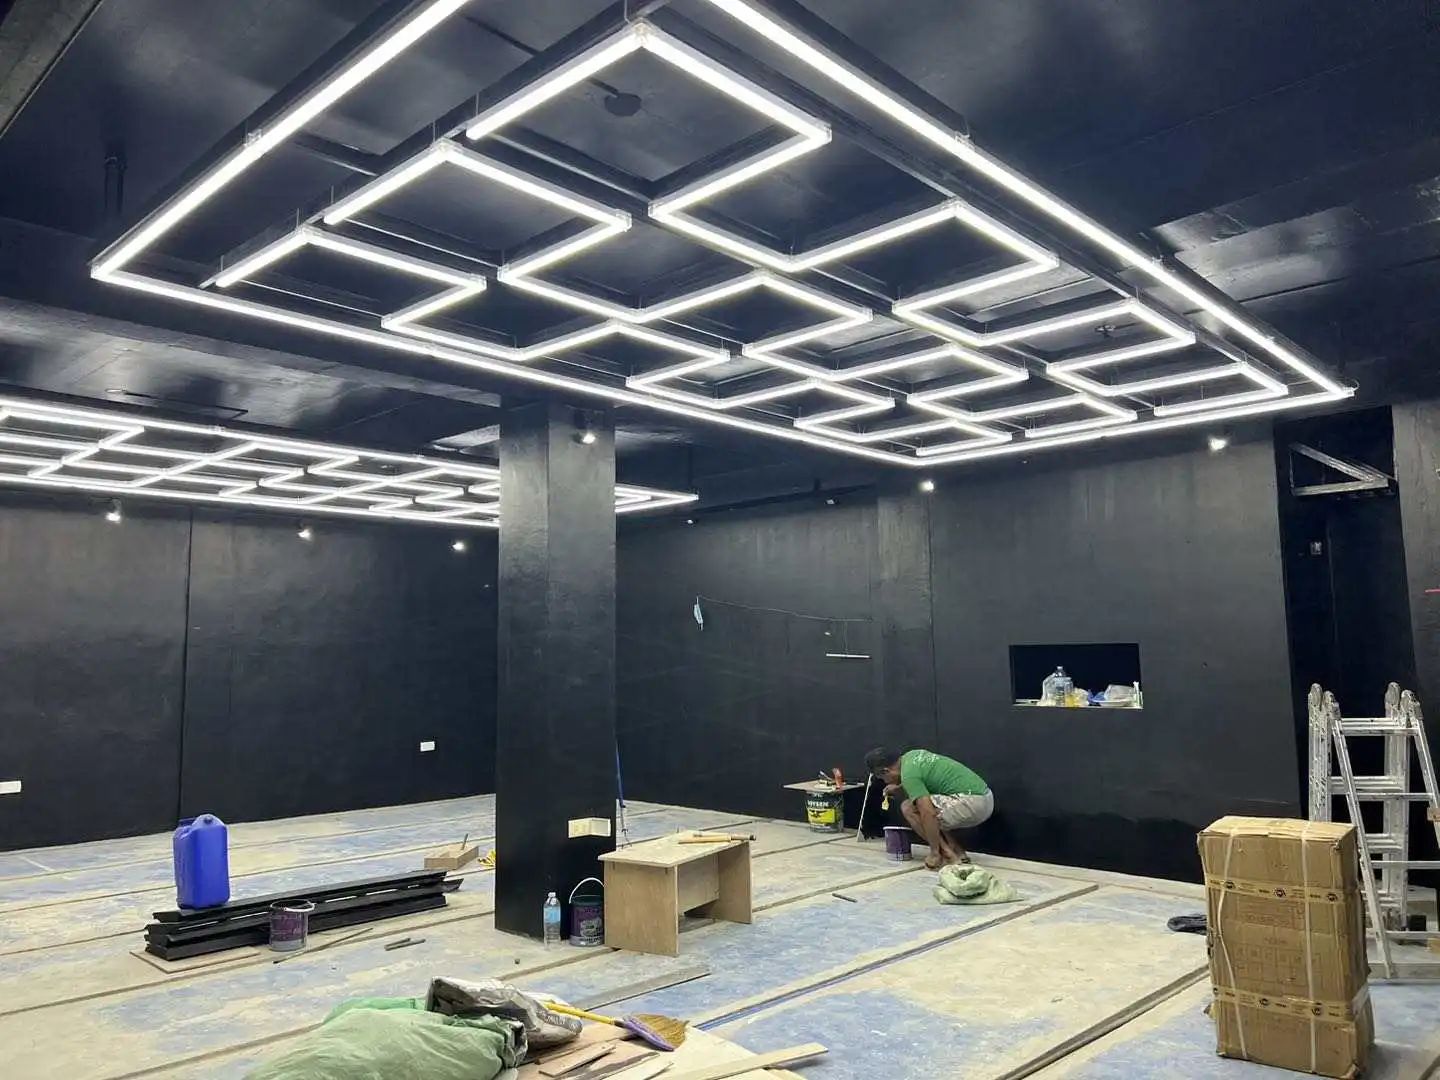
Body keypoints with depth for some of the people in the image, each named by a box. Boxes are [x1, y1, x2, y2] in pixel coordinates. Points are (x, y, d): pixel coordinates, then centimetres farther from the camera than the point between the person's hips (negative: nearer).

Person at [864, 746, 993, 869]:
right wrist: (899, 788, 39)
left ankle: (946, 853, -4)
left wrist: (935, 851, -13)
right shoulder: (911, 755, 14)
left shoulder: (908, 774, -13)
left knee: (908, 808, -4)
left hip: (971, 803, -10)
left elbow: (928, 813, -21)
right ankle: (958, 851, 13)